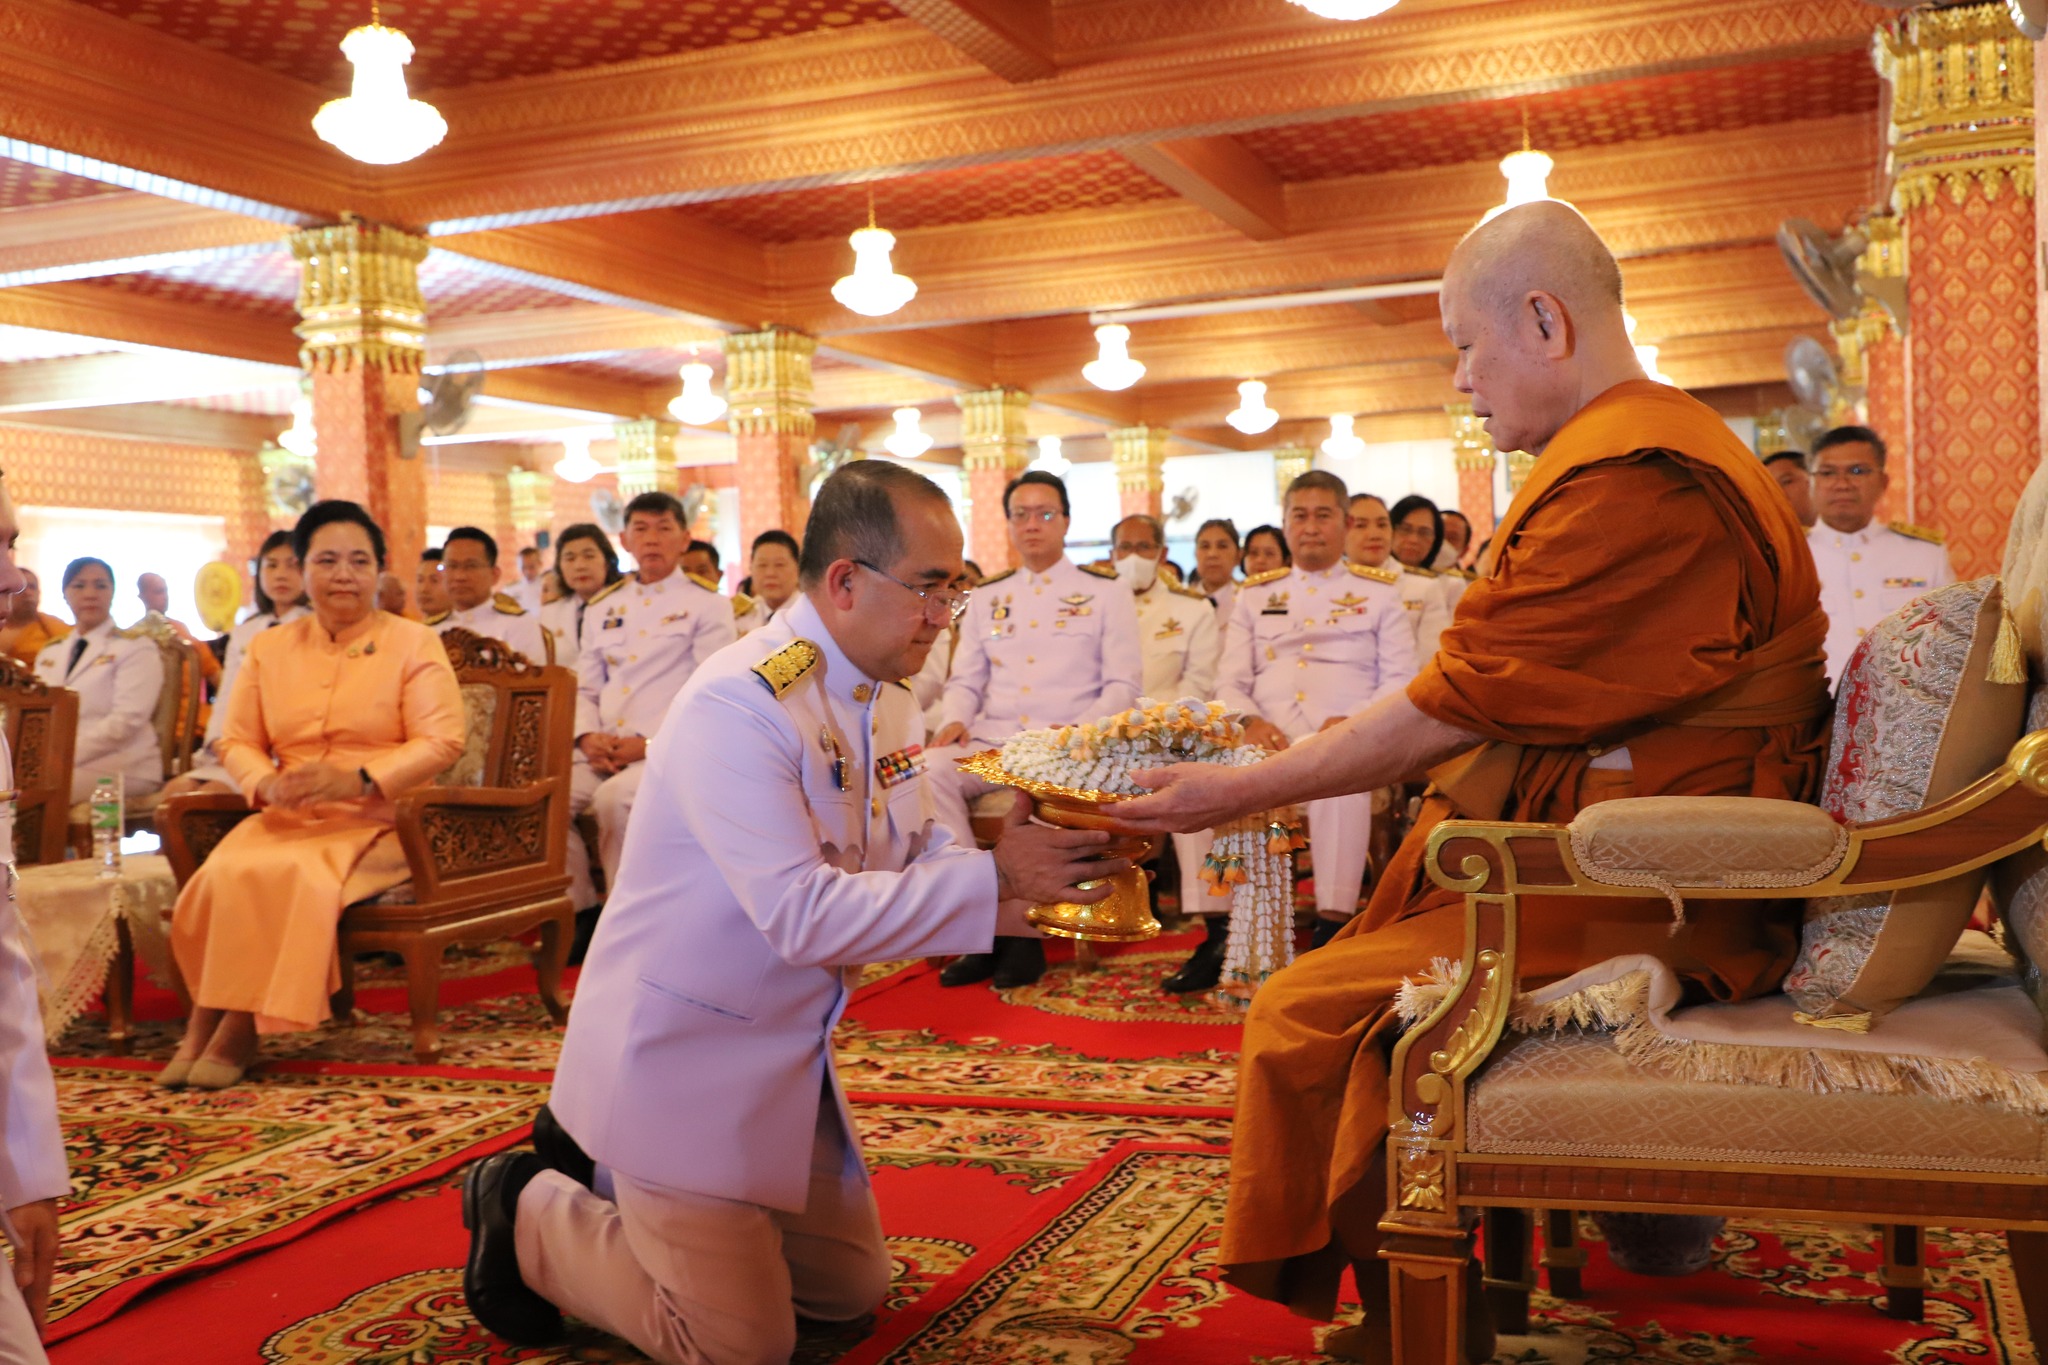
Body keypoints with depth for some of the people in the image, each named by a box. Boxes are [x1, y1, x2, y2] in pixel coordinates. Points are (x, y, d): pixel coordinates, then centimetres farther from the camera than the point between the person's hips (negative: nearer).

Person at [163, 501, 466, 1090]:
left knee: (296, 875, -32)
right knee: (225, 874, -28)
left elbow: (441, 741, -6)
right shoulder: (269, 648, 17)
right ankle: (204, 1025, -15)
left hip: (379, 821, -4)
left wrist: (359, 779, -21)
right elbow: (236, 741, 14)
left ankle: (239, 1034, -18)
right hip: (285, 818, 4)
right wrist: (267, 783, -10)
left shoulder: (415, 643, 4)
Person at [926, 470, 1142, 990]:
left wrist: (1076, 732, -15)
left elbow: (1122, 685, 3)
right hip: (992, 742, 4)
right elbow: (965, 679, 20)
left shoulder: (1106, 592, 10)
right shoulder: (987, 597, 21)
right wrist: (956, 719, -3)